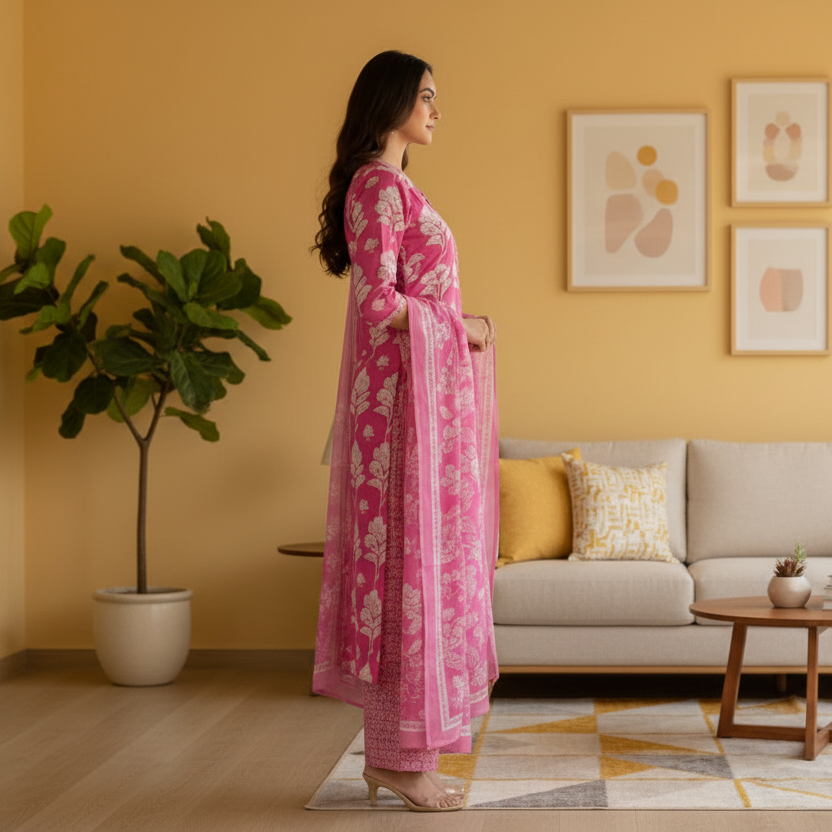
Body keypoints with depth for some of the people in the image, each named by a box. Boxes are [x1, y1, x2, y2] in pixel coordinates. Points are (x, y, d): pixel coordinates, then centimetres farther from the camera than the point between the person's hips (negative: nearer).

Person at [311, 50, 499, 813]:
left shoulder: (392, 188, 20)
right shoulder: (380, 186, -11)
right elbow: (380, 302, -19)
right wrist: (463, 328, -8)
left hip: (422, 393, 10)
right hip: (409, 391, -10)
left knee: (402, 560, 10)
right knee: (416, 558, -7)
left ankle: (391, 751, 15)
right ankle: (404, 753, -1)